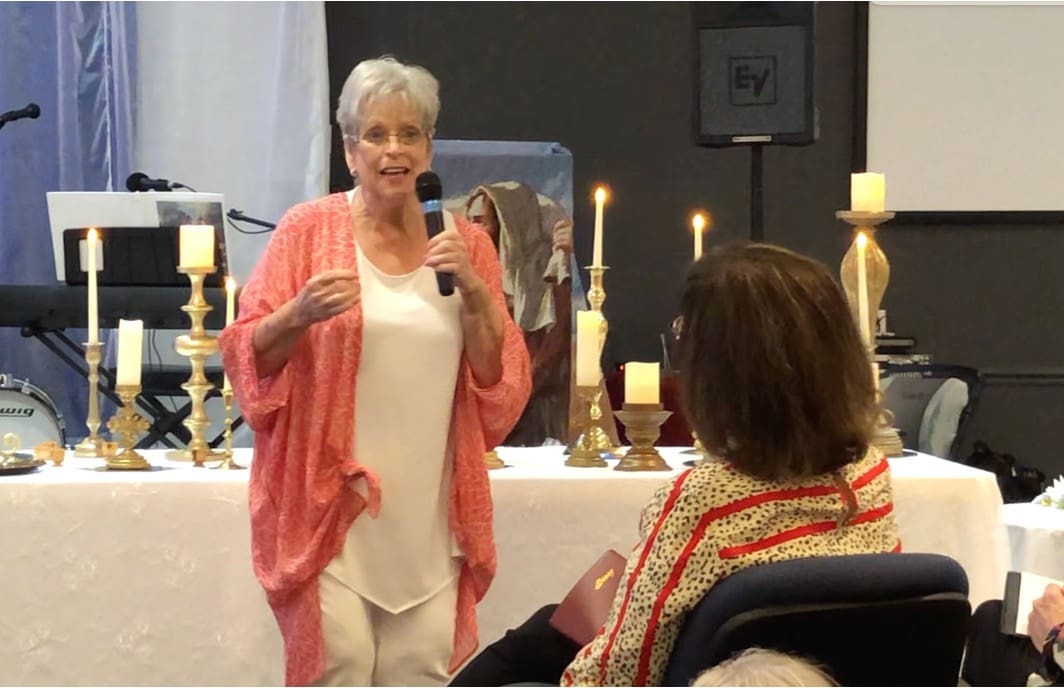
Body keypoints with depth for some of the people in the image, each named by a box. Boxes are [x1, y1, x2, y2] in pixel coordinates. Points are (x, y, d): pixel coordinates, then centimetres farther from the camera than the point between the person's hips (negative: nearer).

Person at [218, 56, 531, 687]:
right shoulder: (308, 229, 0)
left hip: (430, 513, 3)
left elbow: (502, 384, 5)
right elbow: (248, 358, 0)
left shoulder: (465, 243, 8)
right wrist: (300, 312, -19)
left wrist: (473, 289, -9)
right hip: (329, 501, -2)